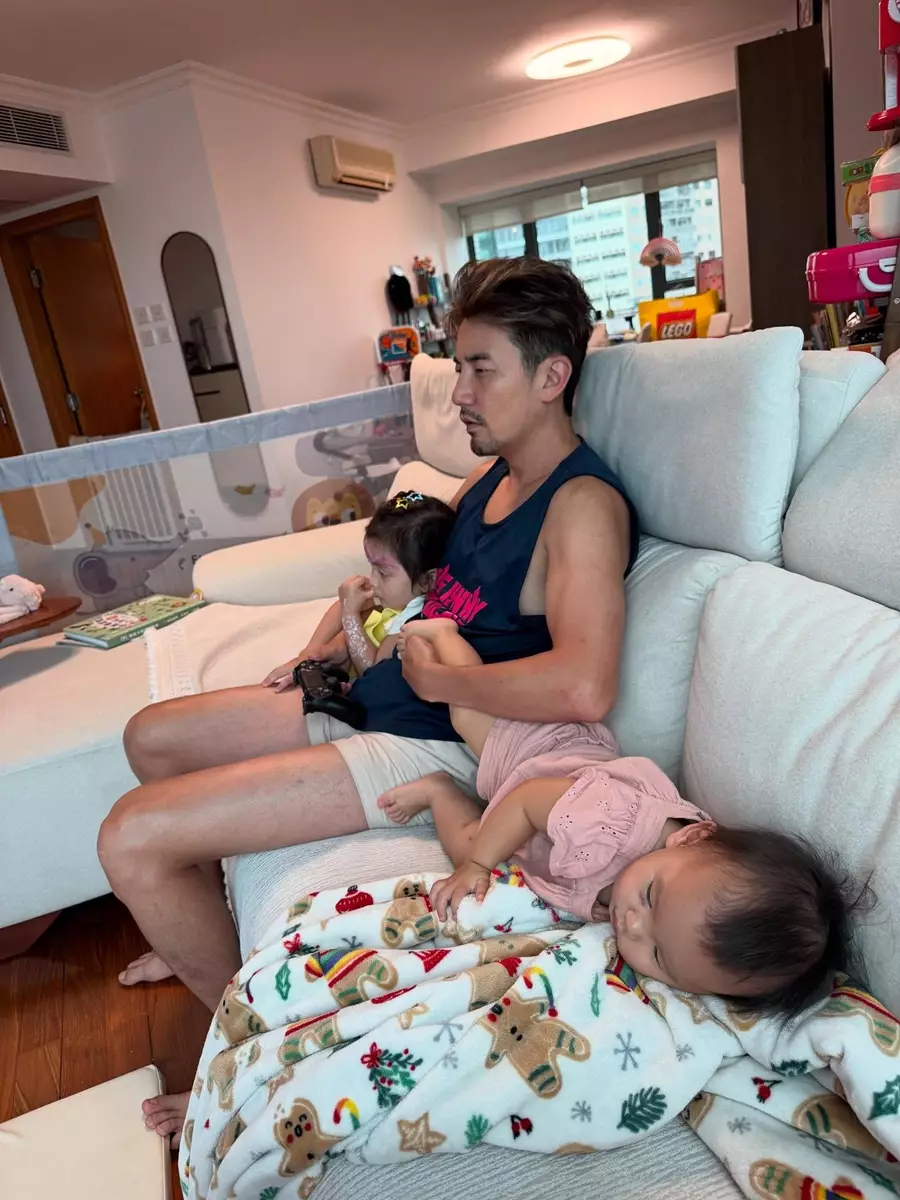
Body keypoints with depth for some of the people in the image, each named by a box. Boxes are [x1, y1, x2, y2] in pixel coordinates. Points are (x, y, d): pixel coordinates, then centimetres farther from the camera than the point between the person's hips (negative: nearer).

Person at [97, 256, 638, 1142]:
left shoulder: (582, 504, -19)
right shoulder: (491, 477, 10)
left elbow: (583, 687, -36)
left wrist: (431, 676, -21)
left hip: (439, 744, -10)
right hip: (372, 701, 10)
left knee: (132, 839, -15)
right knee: (150, 737, 19)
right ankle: (207, 934, 38)